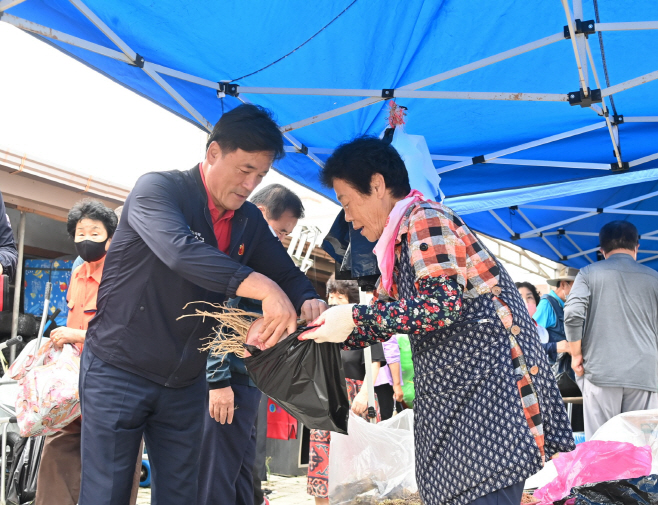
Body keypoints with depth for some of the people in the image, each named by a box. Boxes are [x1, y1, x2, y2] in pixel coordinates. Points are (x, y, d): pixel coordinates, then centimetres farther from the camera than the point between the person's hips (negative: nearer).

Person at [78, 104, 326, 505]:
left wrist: (309, 301, -16)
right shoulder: (158, 189, -16)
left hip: (186, 383, 6)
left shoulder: (250, 221, 4)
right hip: (119, 371, -5)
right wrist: (264, 288, -44)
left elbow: (287, 273, 9)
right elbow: (180, 250, -34)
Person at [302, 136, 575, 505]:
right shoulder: (398, 240, 19)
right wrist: (314, 331, 13)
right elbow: (381, 313, 23)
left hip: (490, 381, -10)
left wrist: (355, 318, -18)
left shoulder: (424, 219, -11)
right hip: (455, 395, 10)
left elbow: (441, 304, -23)